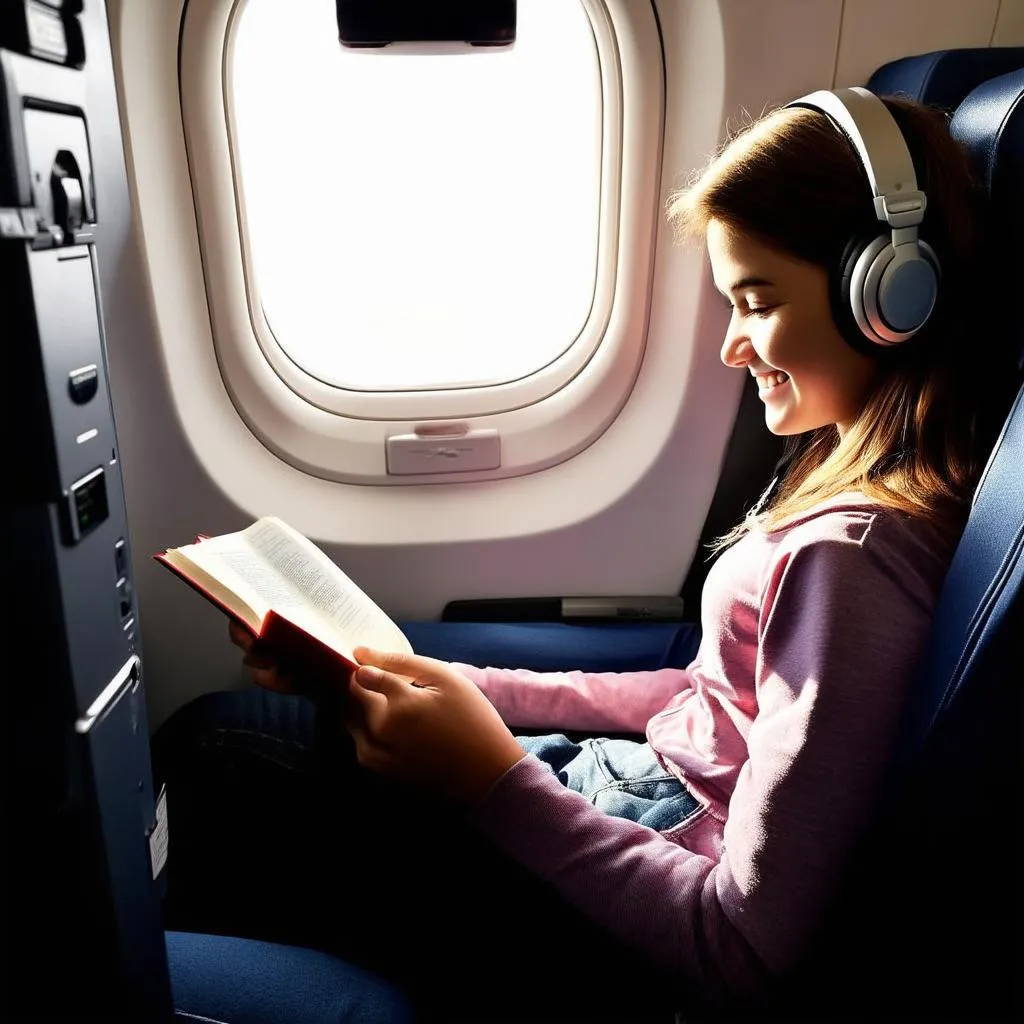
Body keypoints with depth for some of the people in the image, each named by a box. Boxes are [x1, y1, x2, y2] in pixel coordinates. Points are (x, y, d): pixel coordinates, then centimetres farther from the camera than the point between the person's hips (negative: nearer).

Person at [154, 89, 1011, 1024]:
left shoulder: (850, 555, -28)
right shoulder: (846, 464, 3)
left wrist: (495, 779, -21)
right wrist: (474, 694, 0)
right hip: (633, 779, 8)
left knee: (215, 744, 0)